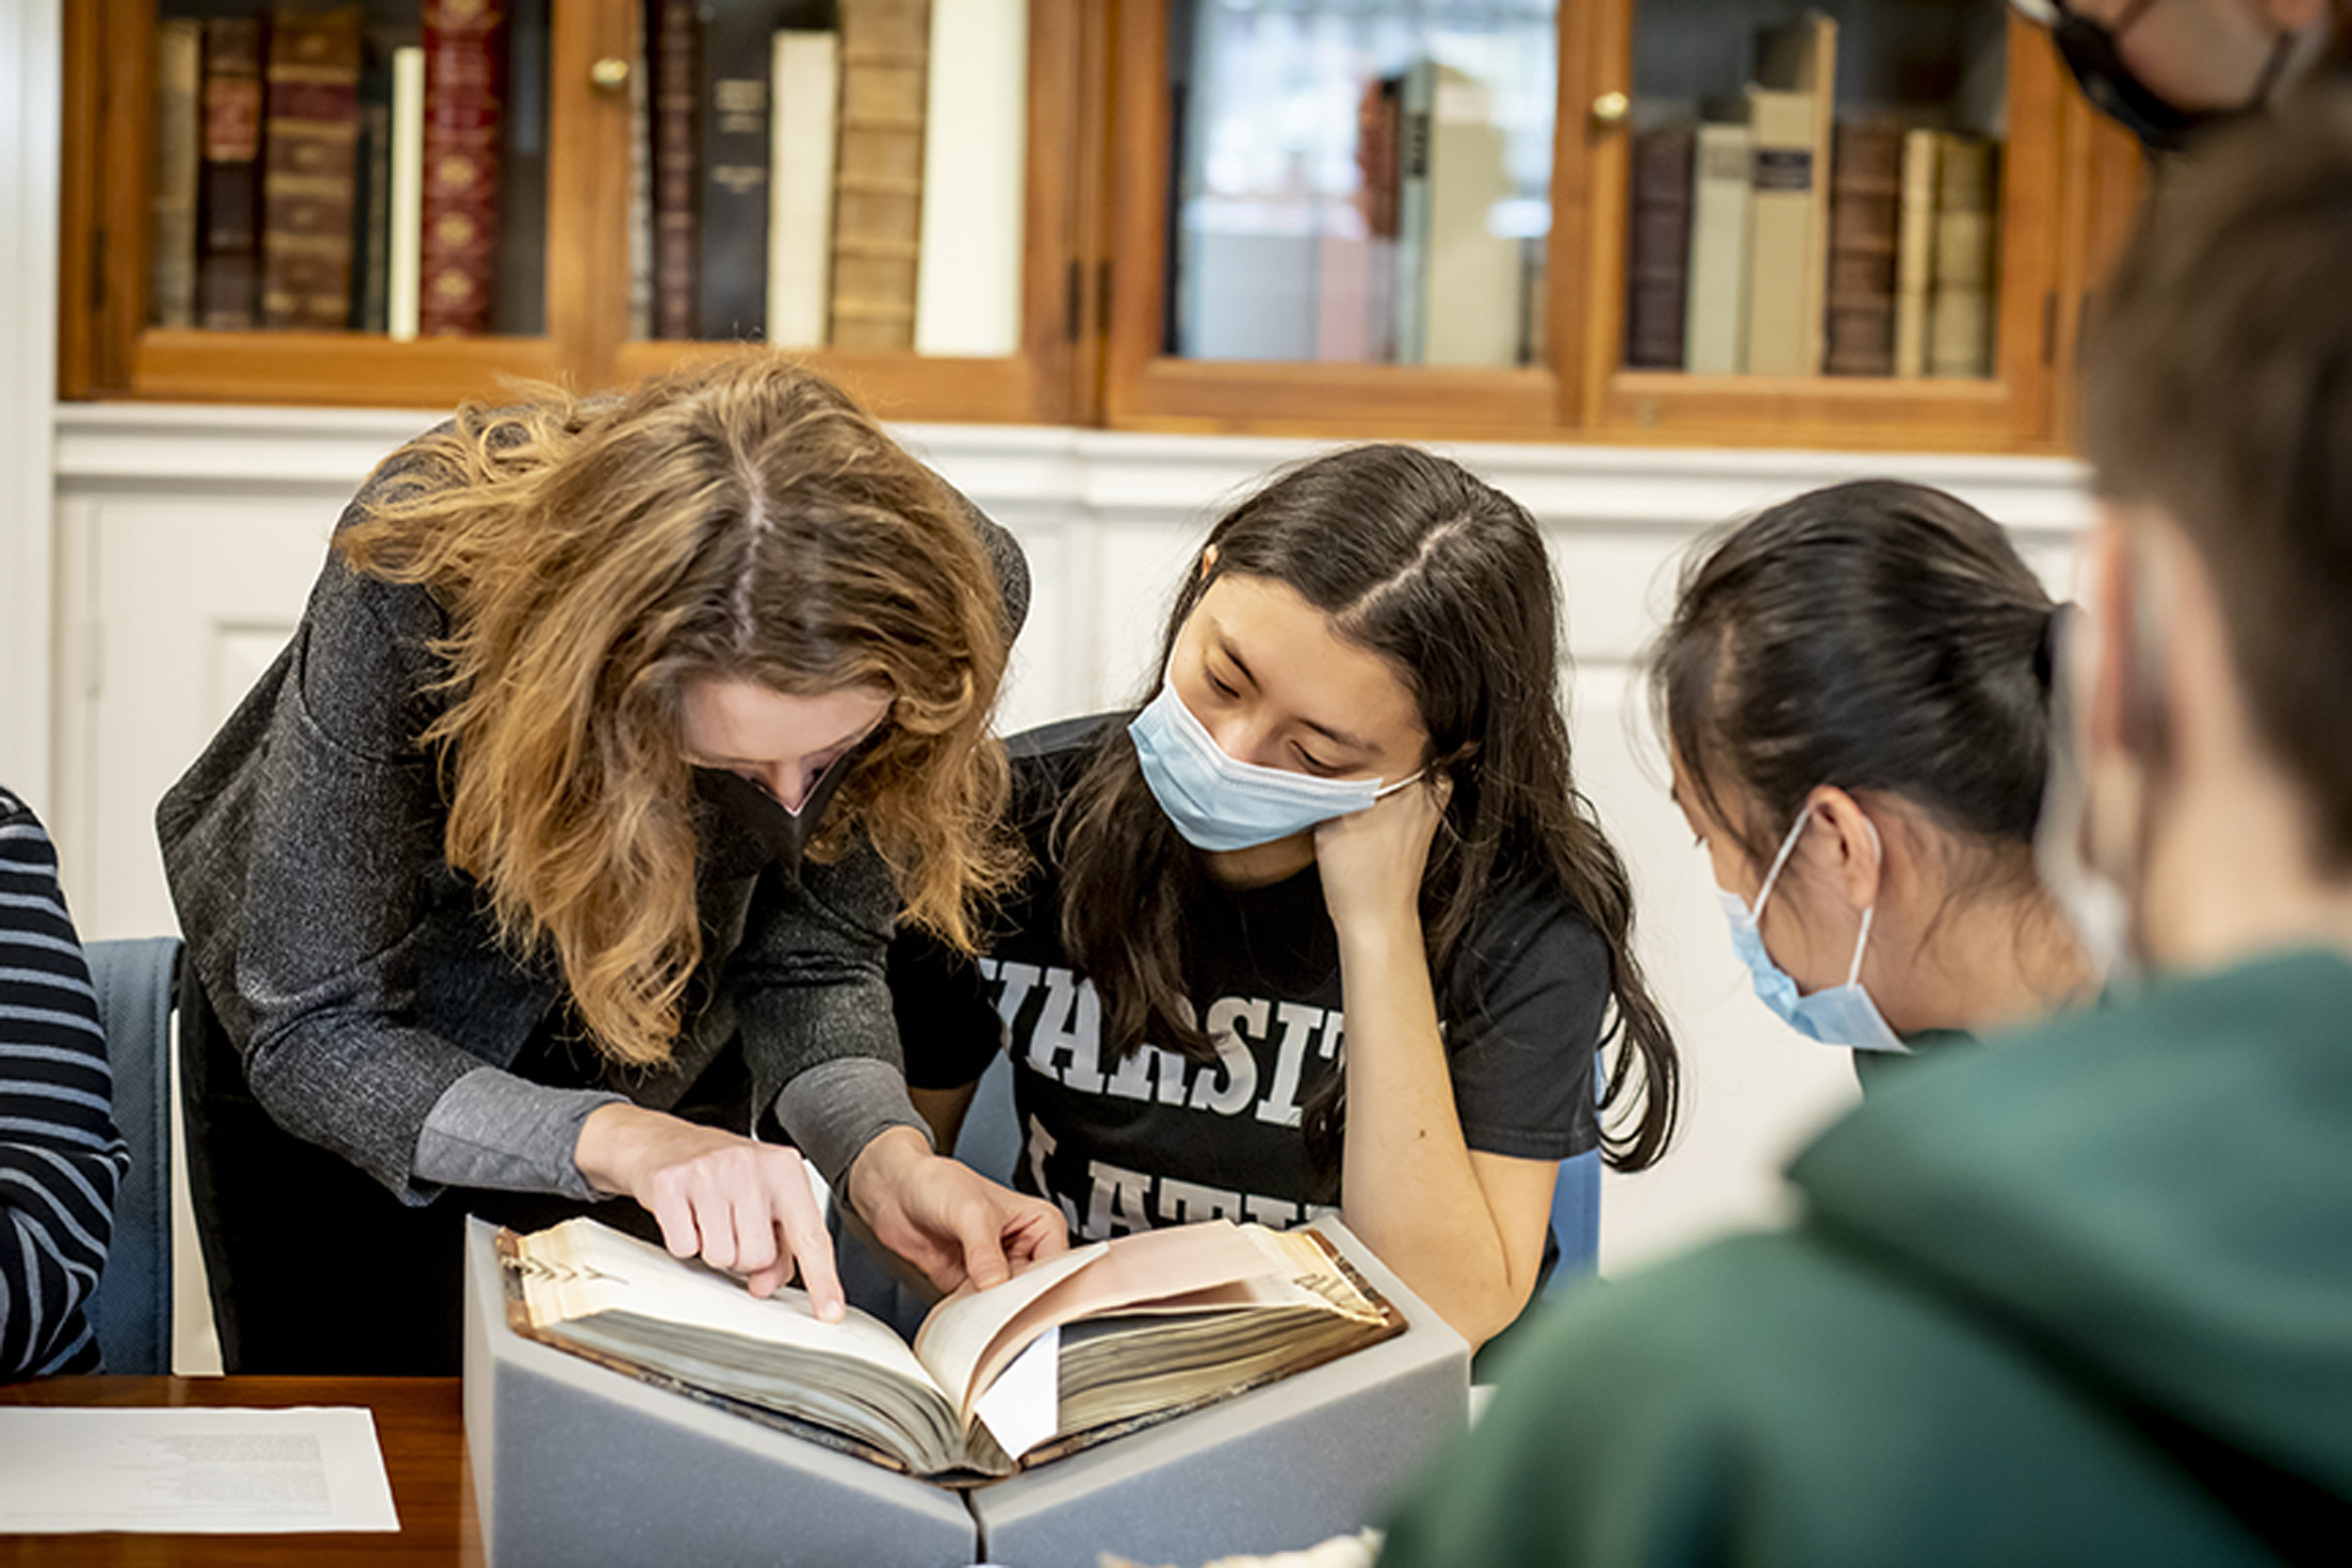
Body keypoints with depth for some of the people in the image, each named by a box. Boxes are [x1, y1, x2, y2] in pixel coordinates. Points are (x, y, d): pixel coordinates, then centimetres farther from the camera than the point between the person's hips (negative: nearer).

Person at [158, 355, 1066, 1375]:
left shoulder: (962, 587, -31)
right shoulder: (414, 586, -40)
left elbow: (813, 951, -17)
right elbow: (308, 1036, -35)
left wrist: (883, 1156, -37)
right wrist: (621, 1143, -49)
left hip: (661, 1055, 2)